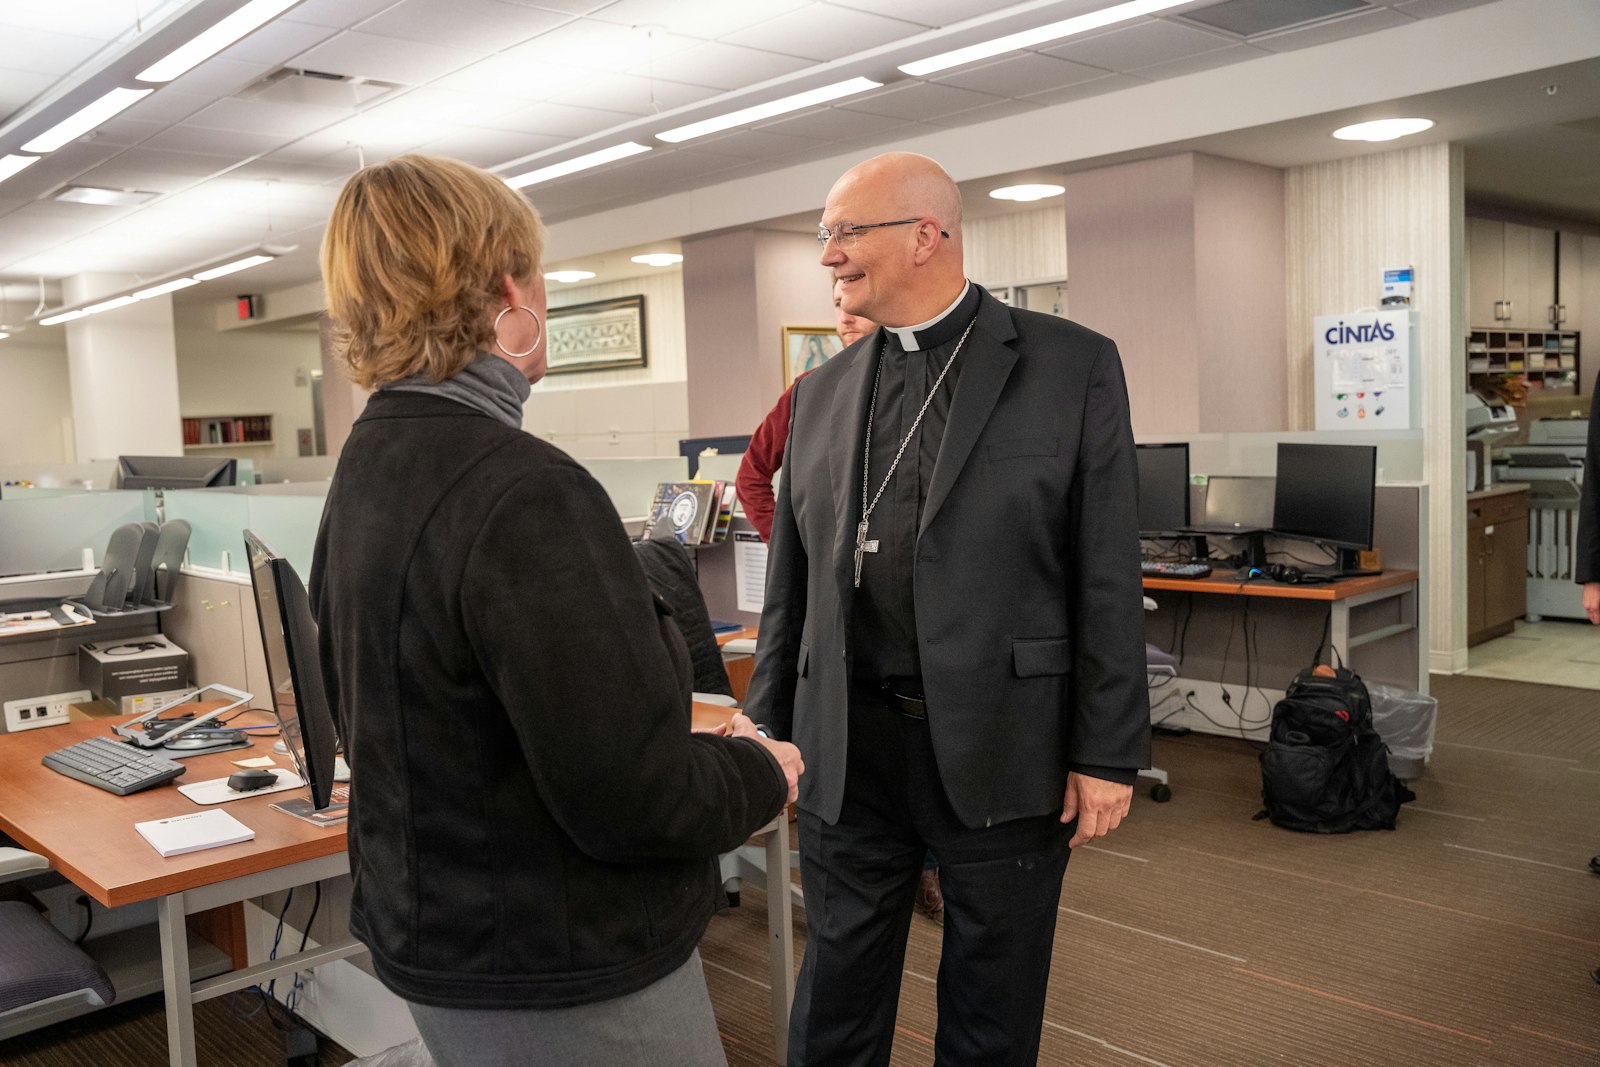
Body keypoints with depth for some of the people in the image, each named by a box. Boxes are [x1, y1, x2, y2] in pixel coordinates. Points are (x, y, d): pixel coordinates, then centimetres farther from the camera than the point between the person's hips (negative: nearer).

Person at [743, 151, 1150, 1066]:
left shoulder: (1074, 365, -4)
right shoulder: (824, 394, 8)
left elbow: (1109, 577, -6)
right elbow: (791, 582, 11)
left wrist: (1108, 754, -8)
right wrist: (767, 730, 10)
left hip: (1004, 748, -3)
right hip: (848, 750, 4)